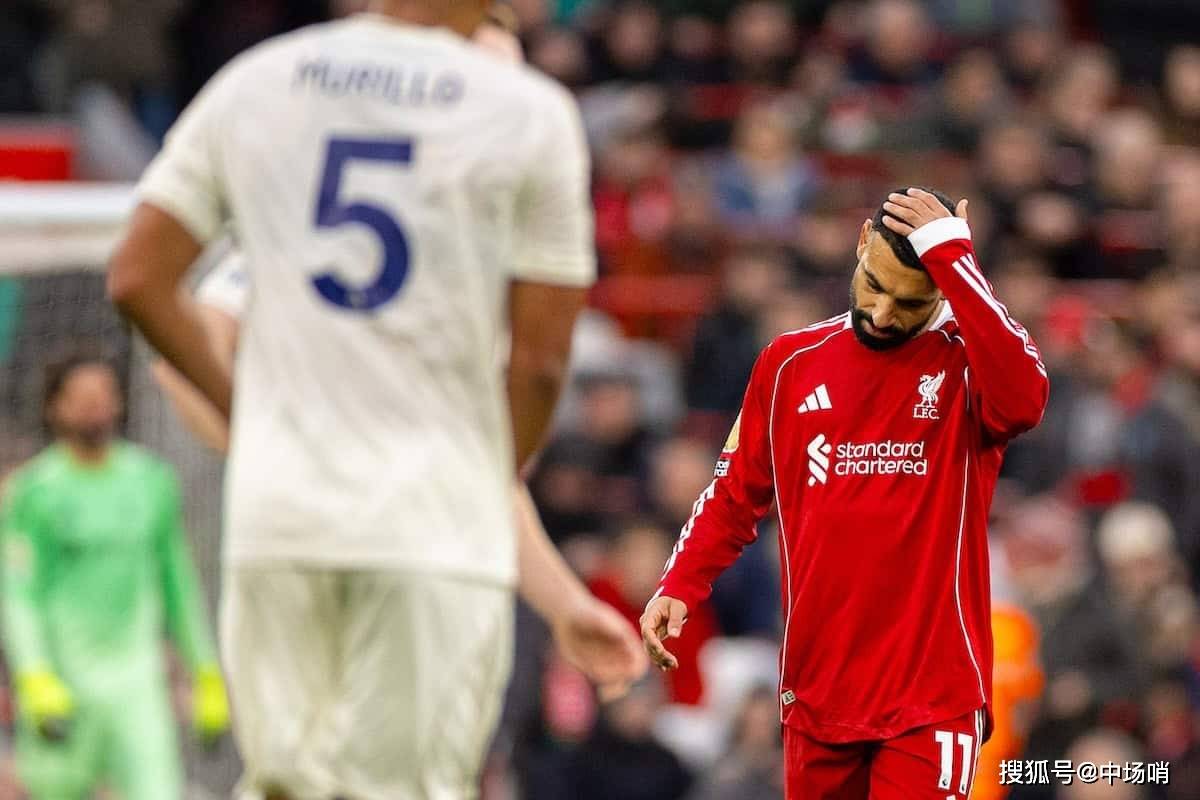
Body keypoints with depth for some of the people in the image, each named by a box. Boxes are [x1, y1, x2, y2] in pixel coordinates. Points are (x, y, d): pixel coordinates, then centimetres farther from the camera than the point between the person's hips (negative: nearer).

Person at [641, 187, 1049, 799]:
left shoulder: (967, 363, -3)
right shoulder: (791, 363, 9)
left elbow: (1022, 400, -27)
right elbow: (735, 495, 17)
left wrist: (951, 255, -24)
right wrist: (679, 586, 1)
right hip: (815, 695, 4)